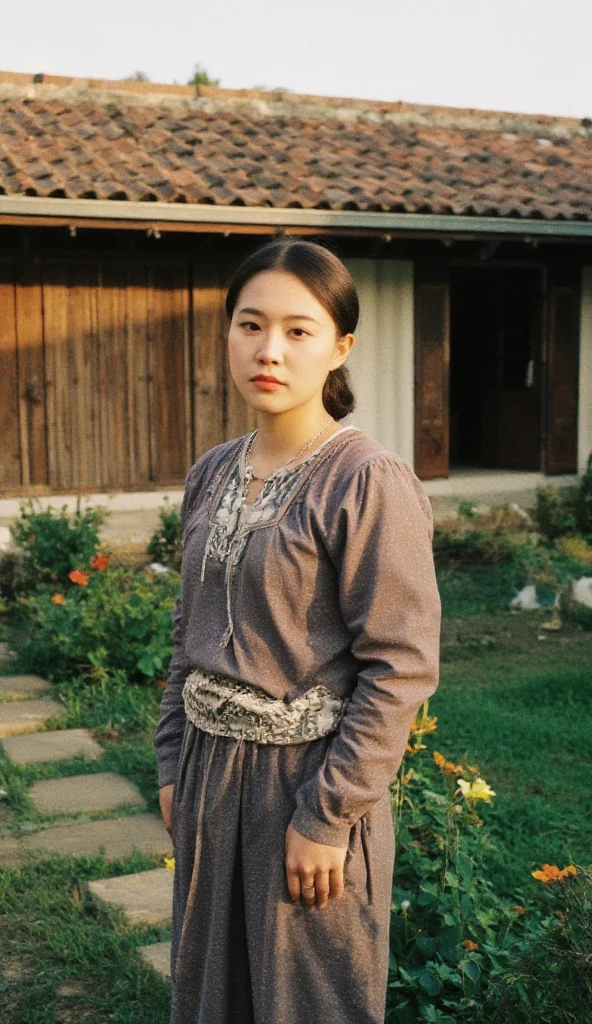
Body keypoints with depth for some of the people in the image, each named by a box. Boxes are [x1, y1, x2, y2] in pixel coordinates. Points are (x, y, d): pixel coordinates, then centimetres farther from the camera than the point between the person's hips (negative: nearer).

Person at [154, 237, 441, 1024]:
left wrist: (327, 816, -17)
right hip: (212, 772, 6)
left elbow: (402, 667, -18)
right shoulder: (212, 475, 4)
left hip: (311, 780, -6)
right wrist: (174, 766, 11)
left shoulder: (372, 483, -16)